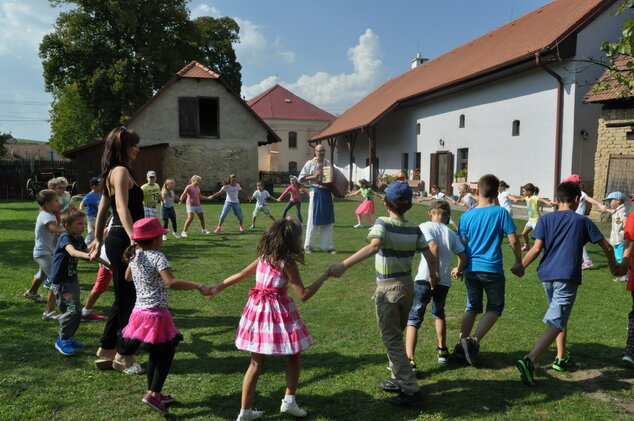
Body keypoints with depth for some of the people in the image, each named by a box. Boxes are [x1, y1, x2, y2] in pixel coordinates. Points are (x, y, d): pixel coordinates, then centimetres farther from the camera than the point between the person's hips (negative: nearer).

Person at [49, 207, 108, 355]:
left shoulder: (79, 239, 5)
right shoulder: (65, 238, -20)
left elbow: (89, 252, 17)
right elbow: (72, 252, -40)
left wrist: (106, 262, 11)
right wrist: (86, 255, -59)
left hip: (73, 279, 9)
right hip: (61, 281, -9)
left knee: (77, 311, 13)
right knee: (71, 310, -14)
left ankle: (68, 338, 27)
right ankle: (62, 341, 2)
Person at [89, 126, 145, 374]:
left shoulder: (112, 173, 17)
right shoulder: (121, 171, -12)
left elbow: (102, 210, 23)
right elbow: (122, 208, -25)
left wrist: (98, 239, 29)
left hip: (117, 240, 10)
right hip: (123, 240, -10)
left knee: (124, 299, 18)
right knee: (128, 299, 1)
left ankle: (106, 351, 29)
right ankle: (123, 356, 13)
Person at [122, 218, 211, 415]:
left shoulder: (134, 256, 5)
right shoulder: (157, 257, -18)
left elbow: (127, 277, 25)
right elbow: (171, 282, -32)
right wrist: (199, 287, -35)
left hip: (139, 311, 8)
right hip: (156, 314, -8)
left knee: (155, 354, 20)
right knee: (166, 354, 5)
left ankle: (154, 393, 29)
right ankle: (153, 394, -1)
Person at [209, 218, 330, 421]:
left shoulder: (263, 257, 6)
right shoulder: (287, 262, -12)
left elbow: (241, 275, 15)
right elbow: (303, 294, -14)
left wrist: (219, 286, 28)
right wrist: (325, 275, -8)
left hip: (257, 309, 6)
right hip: (278, 312, -6)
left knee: (256, 362, 14)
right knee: (294, 355, 17)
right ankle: (289, 400, 13)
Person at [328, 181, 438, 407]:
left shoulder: (383, 223, -15)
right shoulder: (414, 229, 1)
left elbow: (374, 246, -34)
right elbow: (430, 258, 1)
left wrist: (343, 265, -38)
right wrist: (434, 276, 23)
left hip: (388, 289, -6)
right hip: (407, 286, 6)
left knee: (391, 340, 3)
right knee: (396, 335, 22)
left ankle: (411, 390, 1)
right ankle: (399, 379, 32)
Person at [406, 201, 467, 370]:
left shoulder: (424, 226, 2)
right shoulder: (451, 233, 15)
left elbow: (433, 246, -15)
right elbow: (463, 258, 13)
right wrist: (458, 270, 33)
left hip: (425, 279, -5)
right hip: (444, 281, 5)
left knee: (413, 319, -2)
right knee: (439, 313, 29)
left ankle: (410, 360, -14)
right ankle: (442, 351, 39)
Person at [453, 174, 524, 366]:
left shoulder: (466, 216, 0)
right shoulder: (501, 213, -7)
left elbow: (462, 245, 4)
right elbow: (513, 240, -5)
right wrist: (519, 262, 9)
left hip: (471, 269, 3)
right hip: (492, 269, -3)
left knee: (472, 307, 18)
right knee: (495, 308, 12)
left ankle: (461, 346, 17)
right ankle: (474, 341, -5)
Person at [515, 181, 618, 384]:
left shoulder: (546, 219, 7)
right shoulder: (583, 221, 5)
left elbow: (536, 248, -4)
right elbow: (607, 247, 9)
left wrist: (521, 266, 7)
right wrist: (613, 266, 27)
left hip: (546, 275, 4)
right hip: (568, 278, -4)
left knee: (560, 316, 25)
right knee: (555, 323, -9)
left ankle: (561, 358, 31)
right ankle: (530, 361, -25)